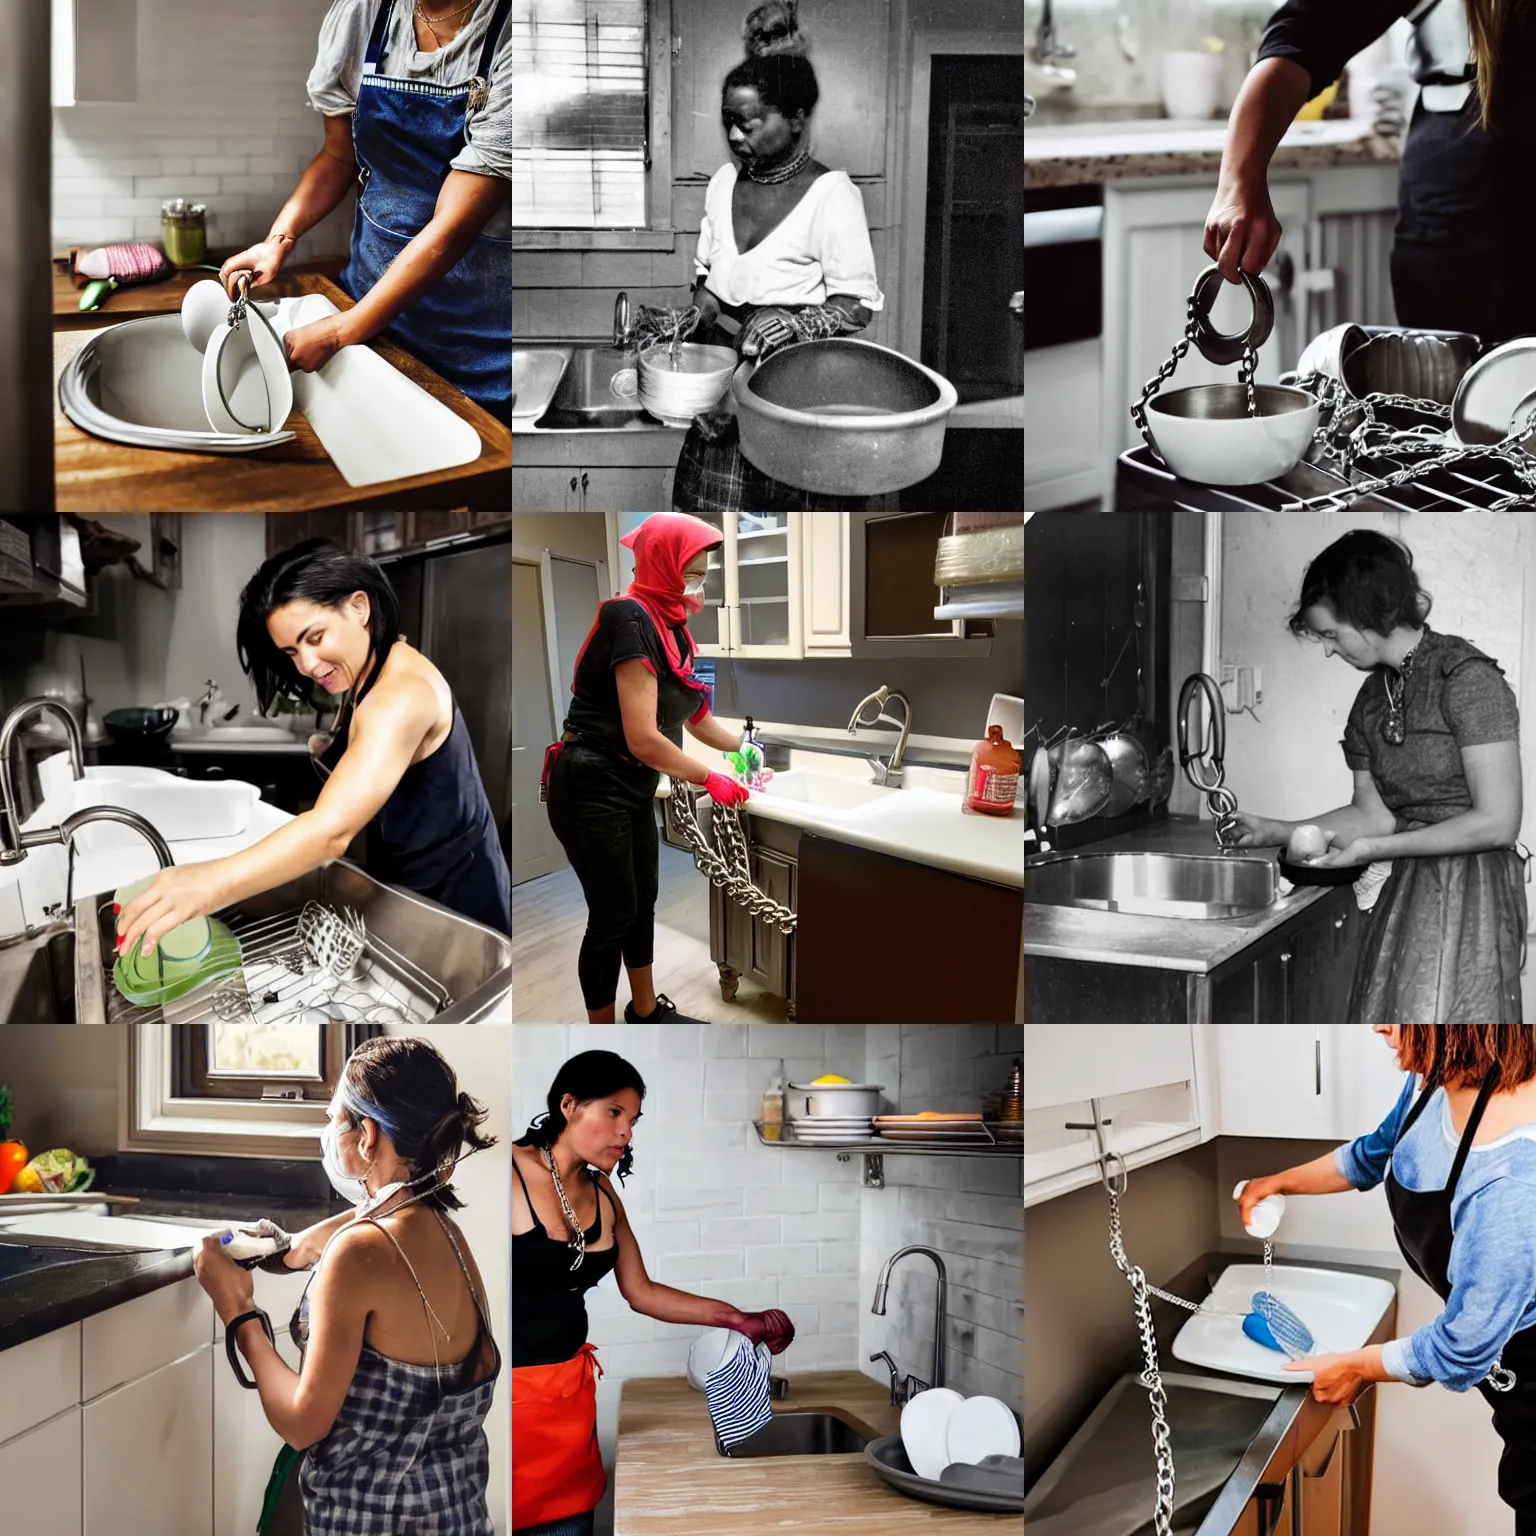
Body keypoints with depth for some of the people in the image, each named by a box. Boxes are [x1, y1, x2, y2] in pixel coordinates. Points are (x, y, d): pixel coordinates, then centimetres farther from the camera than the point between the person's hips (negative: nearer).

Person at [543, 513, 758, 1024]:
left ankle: (646, 1011, 36)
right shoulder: (631, 621, -23)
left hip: (632, 791, 9)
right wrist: (709, 779, -14)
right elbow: (642, 739, -25)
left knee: (643, 903, 19)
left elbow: (697, 720, 17)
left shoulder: (668, 626, 6)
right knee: (613, 915, -1)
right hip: (593, 791, -9)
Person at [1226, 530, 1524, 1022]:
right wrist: (1275, 832, 5)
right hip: (1407, 890, 7)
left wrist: (1374, 849, -16)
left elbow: (1498, 823, -17)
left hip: (1470, 891, -7)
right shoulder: (1373, 697, 10)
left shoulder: (1467, 678, -14)